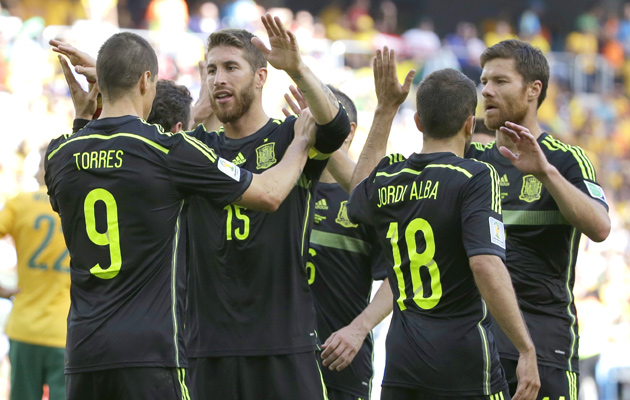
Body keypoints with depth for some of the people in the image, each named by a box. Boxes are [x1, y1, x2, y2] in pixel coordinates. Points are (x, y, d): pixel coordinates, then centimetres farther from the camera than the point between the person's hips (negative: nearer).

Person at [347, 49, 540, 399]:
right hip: (463, 360, -6)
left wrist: (385, 108, 35)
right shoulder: (476, 178, -9)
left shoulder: (385, 181, 8)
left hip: (402, 358, 6)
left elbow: (359, 197, 35)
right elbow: (486, 265, -21)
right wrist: (527, 350, -19)